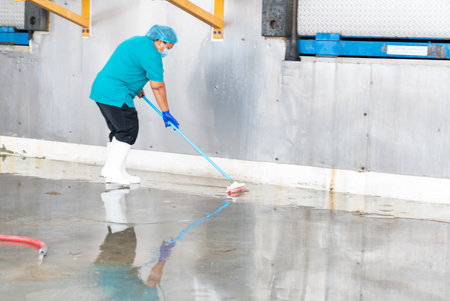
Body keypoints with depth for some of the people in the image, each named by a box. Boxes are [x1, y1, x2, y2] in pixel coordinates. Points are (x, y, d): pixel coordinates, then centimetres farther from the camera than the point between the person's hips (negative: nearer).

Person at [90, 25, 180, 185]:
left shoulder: (136, 41, 20)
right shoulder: (151, 52, -12)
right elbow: (158, 86, -10)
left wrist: (137, 88, 42)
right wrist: (166, 113, -5)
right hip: (115, 95, -10)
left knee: (118, 132, 13)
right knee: (128, 131, -6)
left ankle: (116, 172, 15)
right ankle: (113, 171, -6)